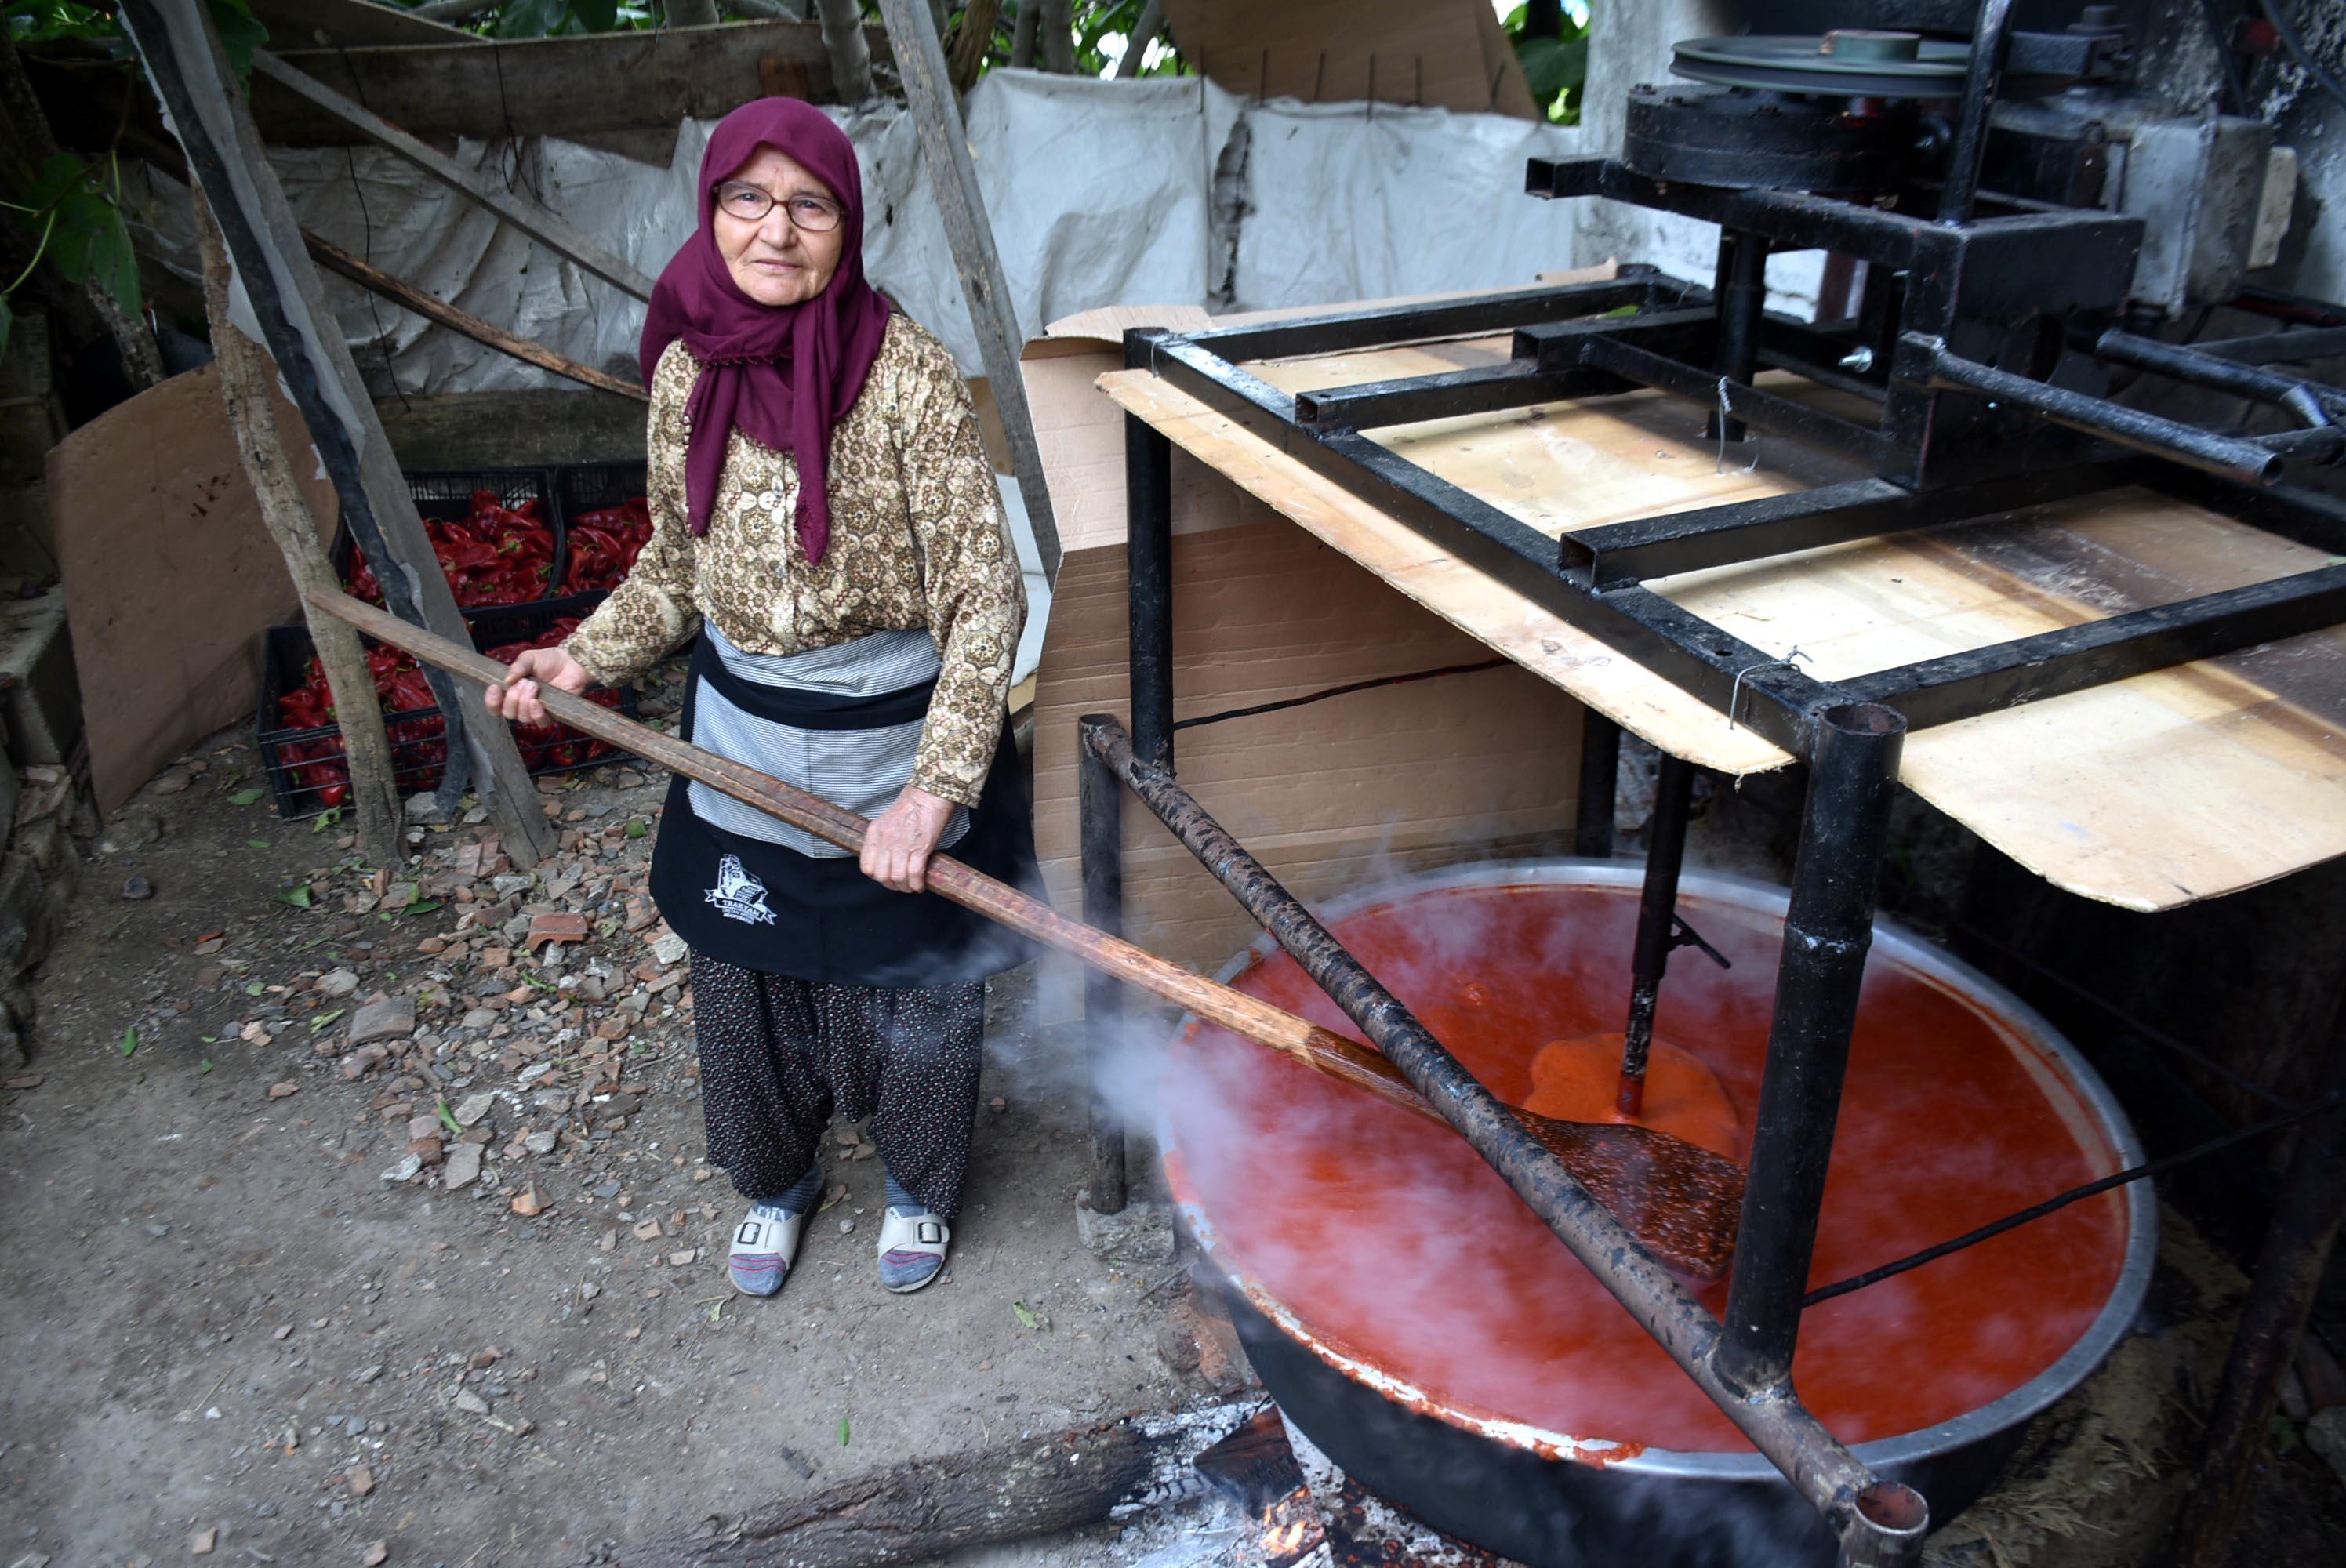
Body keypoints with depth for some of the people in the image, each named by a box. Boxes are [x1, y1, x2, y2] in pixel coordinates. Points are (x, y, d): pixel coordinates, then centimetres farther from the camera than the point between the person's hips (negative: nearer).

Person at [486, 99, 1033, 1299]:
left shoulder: (906, 373, -19)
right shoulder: (685, 370, -4)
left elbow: (985, 596, -20)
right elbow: (676, 565, 11)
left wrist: (935, 791, -26)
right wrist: (583, 659, -3)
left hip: (894, 744, -4)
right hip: (743, 741, 4)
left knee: (908, 987, 14)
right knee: (748, 988, 19)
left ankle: (918, 1185, 44)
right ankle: (776, 1180, 48)